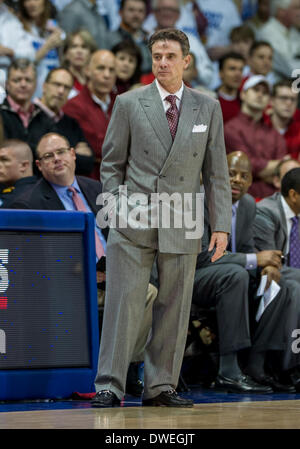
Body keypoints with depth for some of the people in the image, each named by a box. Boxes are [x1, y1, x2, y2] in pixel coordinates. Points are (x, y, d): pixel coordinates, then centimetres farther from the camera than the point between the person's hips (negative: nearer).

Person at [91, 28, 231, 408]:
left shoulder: (208, 108, 8)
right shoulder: (129, 104, 4)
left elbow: (216, 172, 9)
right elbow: (111, 164, 8)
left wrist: (221, 225, 3)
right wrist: (115, 206, -3)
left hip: (182, 226, 2)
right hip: (133, 223, -2)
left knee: (174, 308, 4)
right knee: (123, 303, -6)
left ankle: (160, 387, 12)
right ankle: (109, 387, -3)